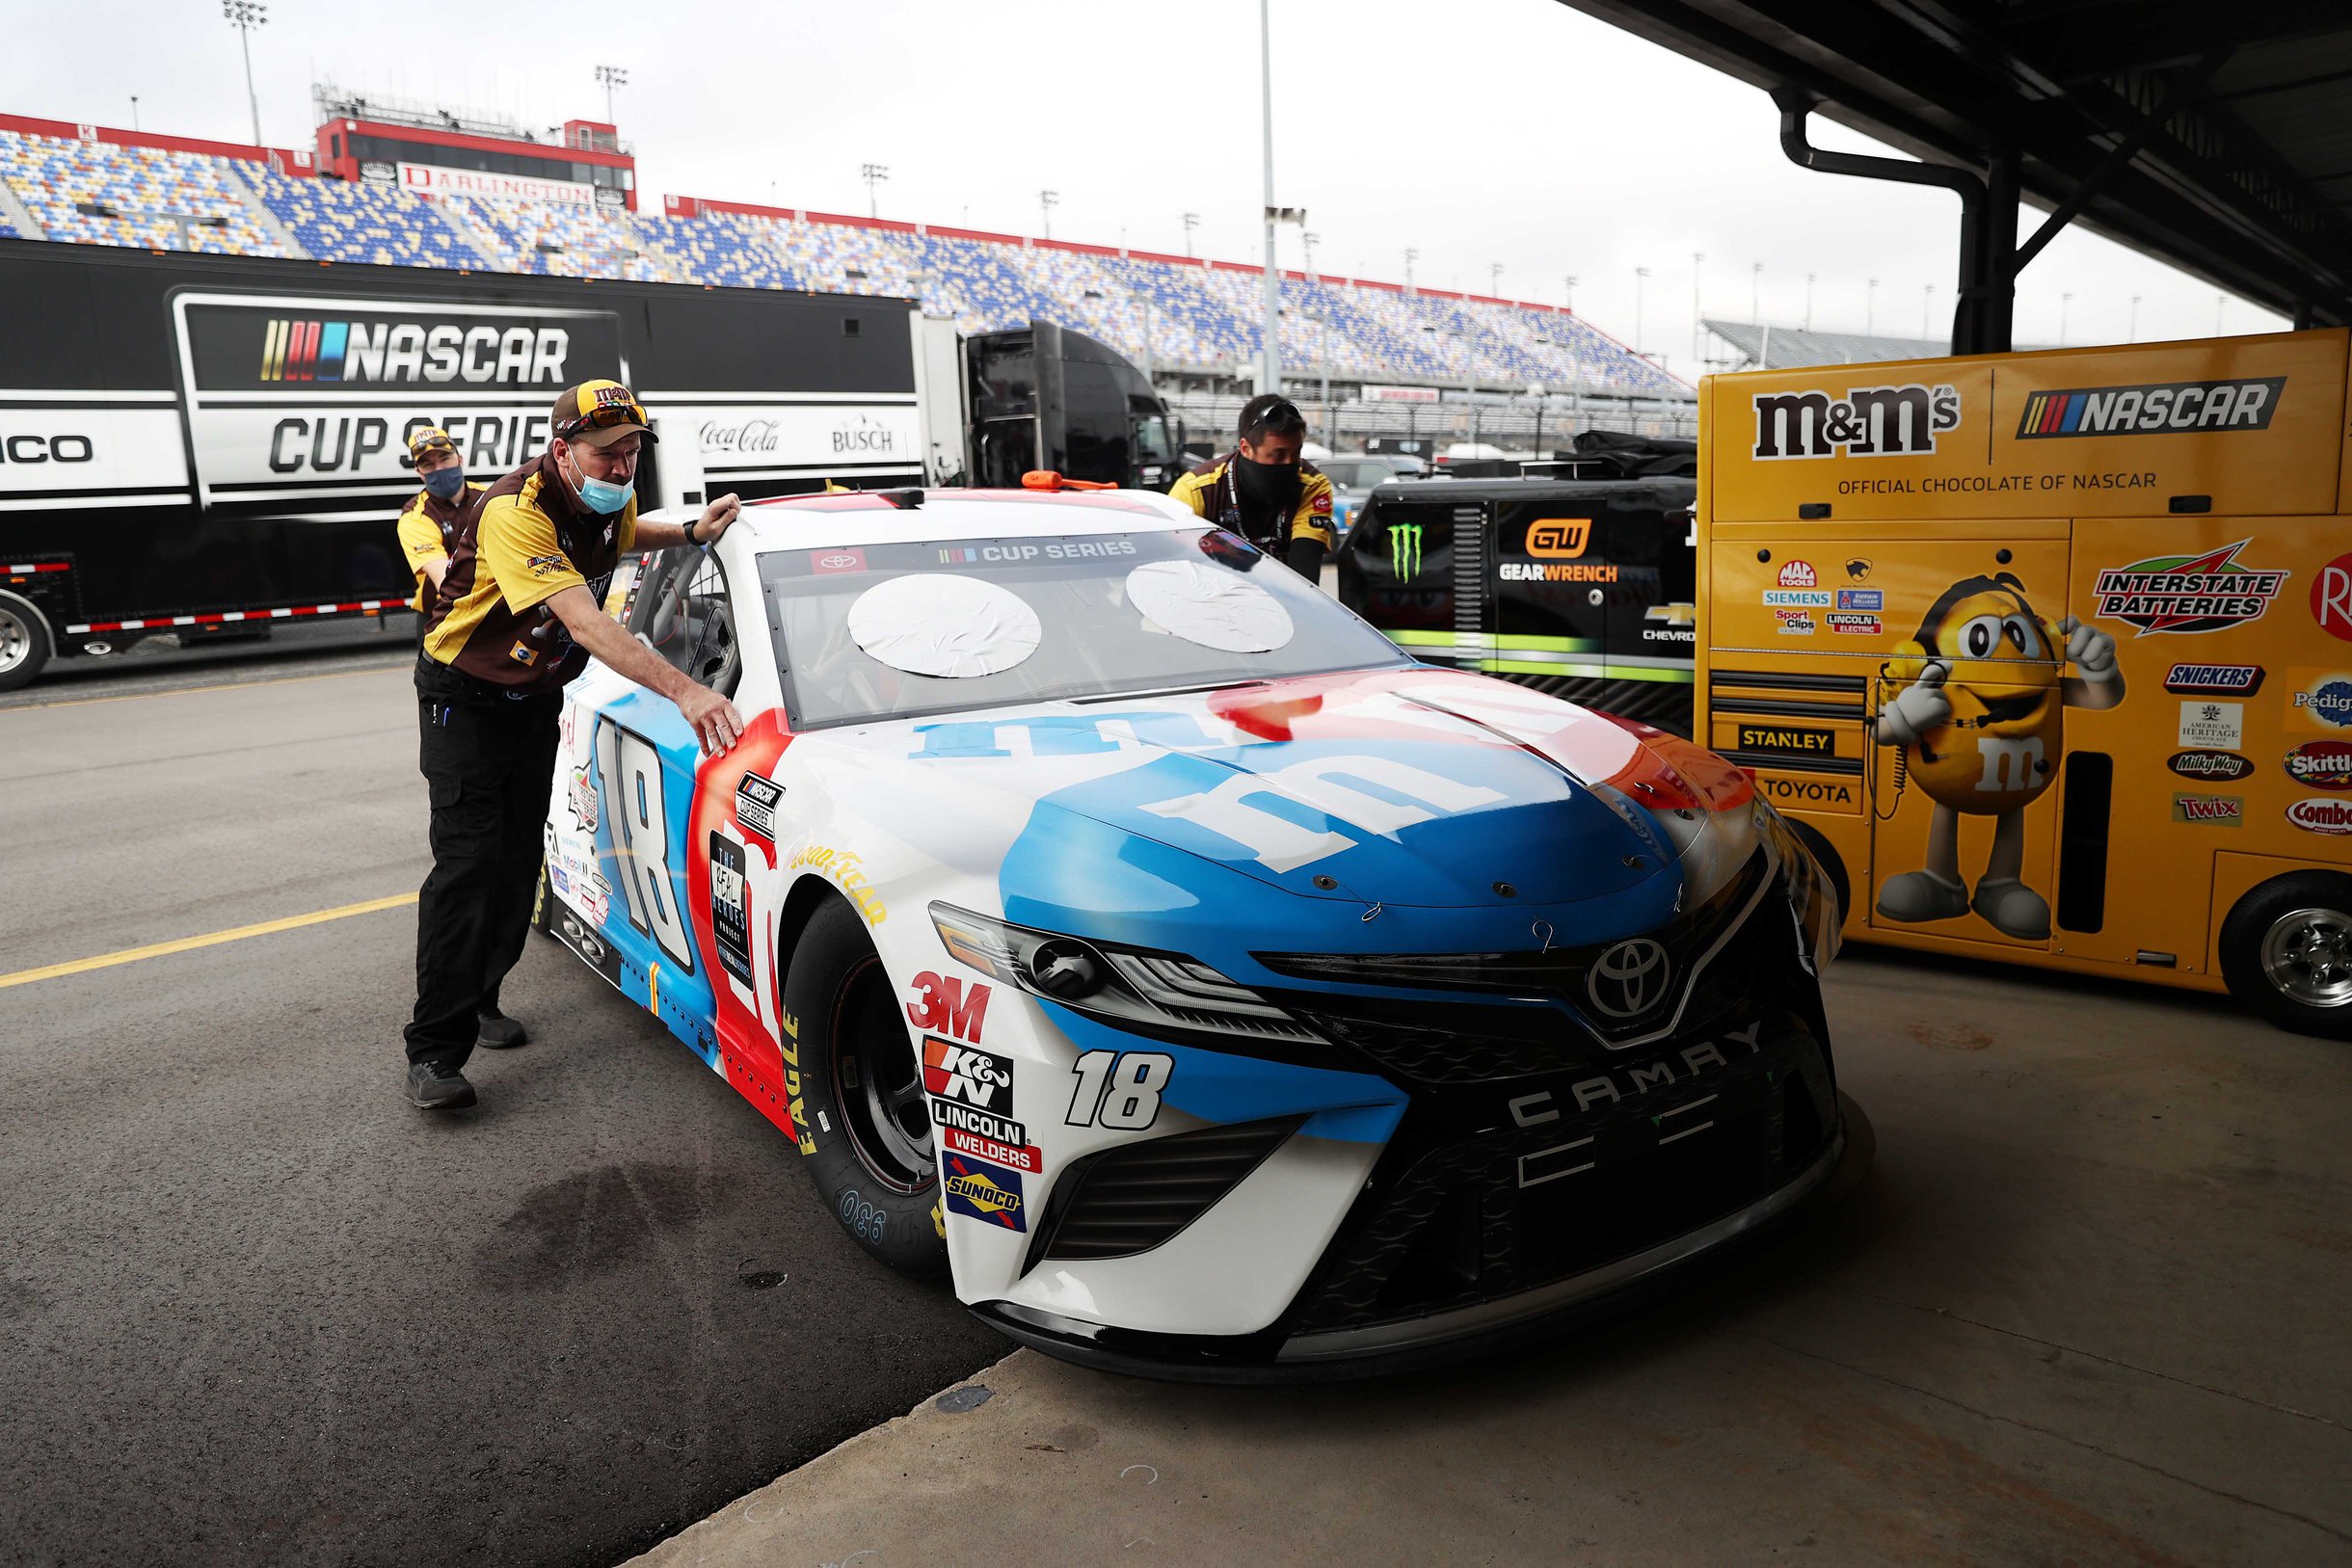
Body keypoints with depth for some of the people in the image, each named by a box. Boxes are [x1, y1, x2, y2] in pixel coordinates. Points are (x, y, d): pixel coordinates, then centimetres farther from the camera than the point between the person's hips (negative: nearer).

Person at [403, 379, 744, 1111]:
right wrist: (686, 691, -53)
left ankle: (480, 998, 26)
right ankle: (434, 1050, -9)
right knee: (468, 864, -14)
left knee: (517, 859, 10)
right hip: (465, 699, -7)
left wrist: (693, 532, 1)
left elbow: (625, 536, 22)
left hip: (535, 697, 7)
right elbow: (586, 623, -43)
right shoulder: (516, 513, -31)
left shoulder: (611, 502, -5)